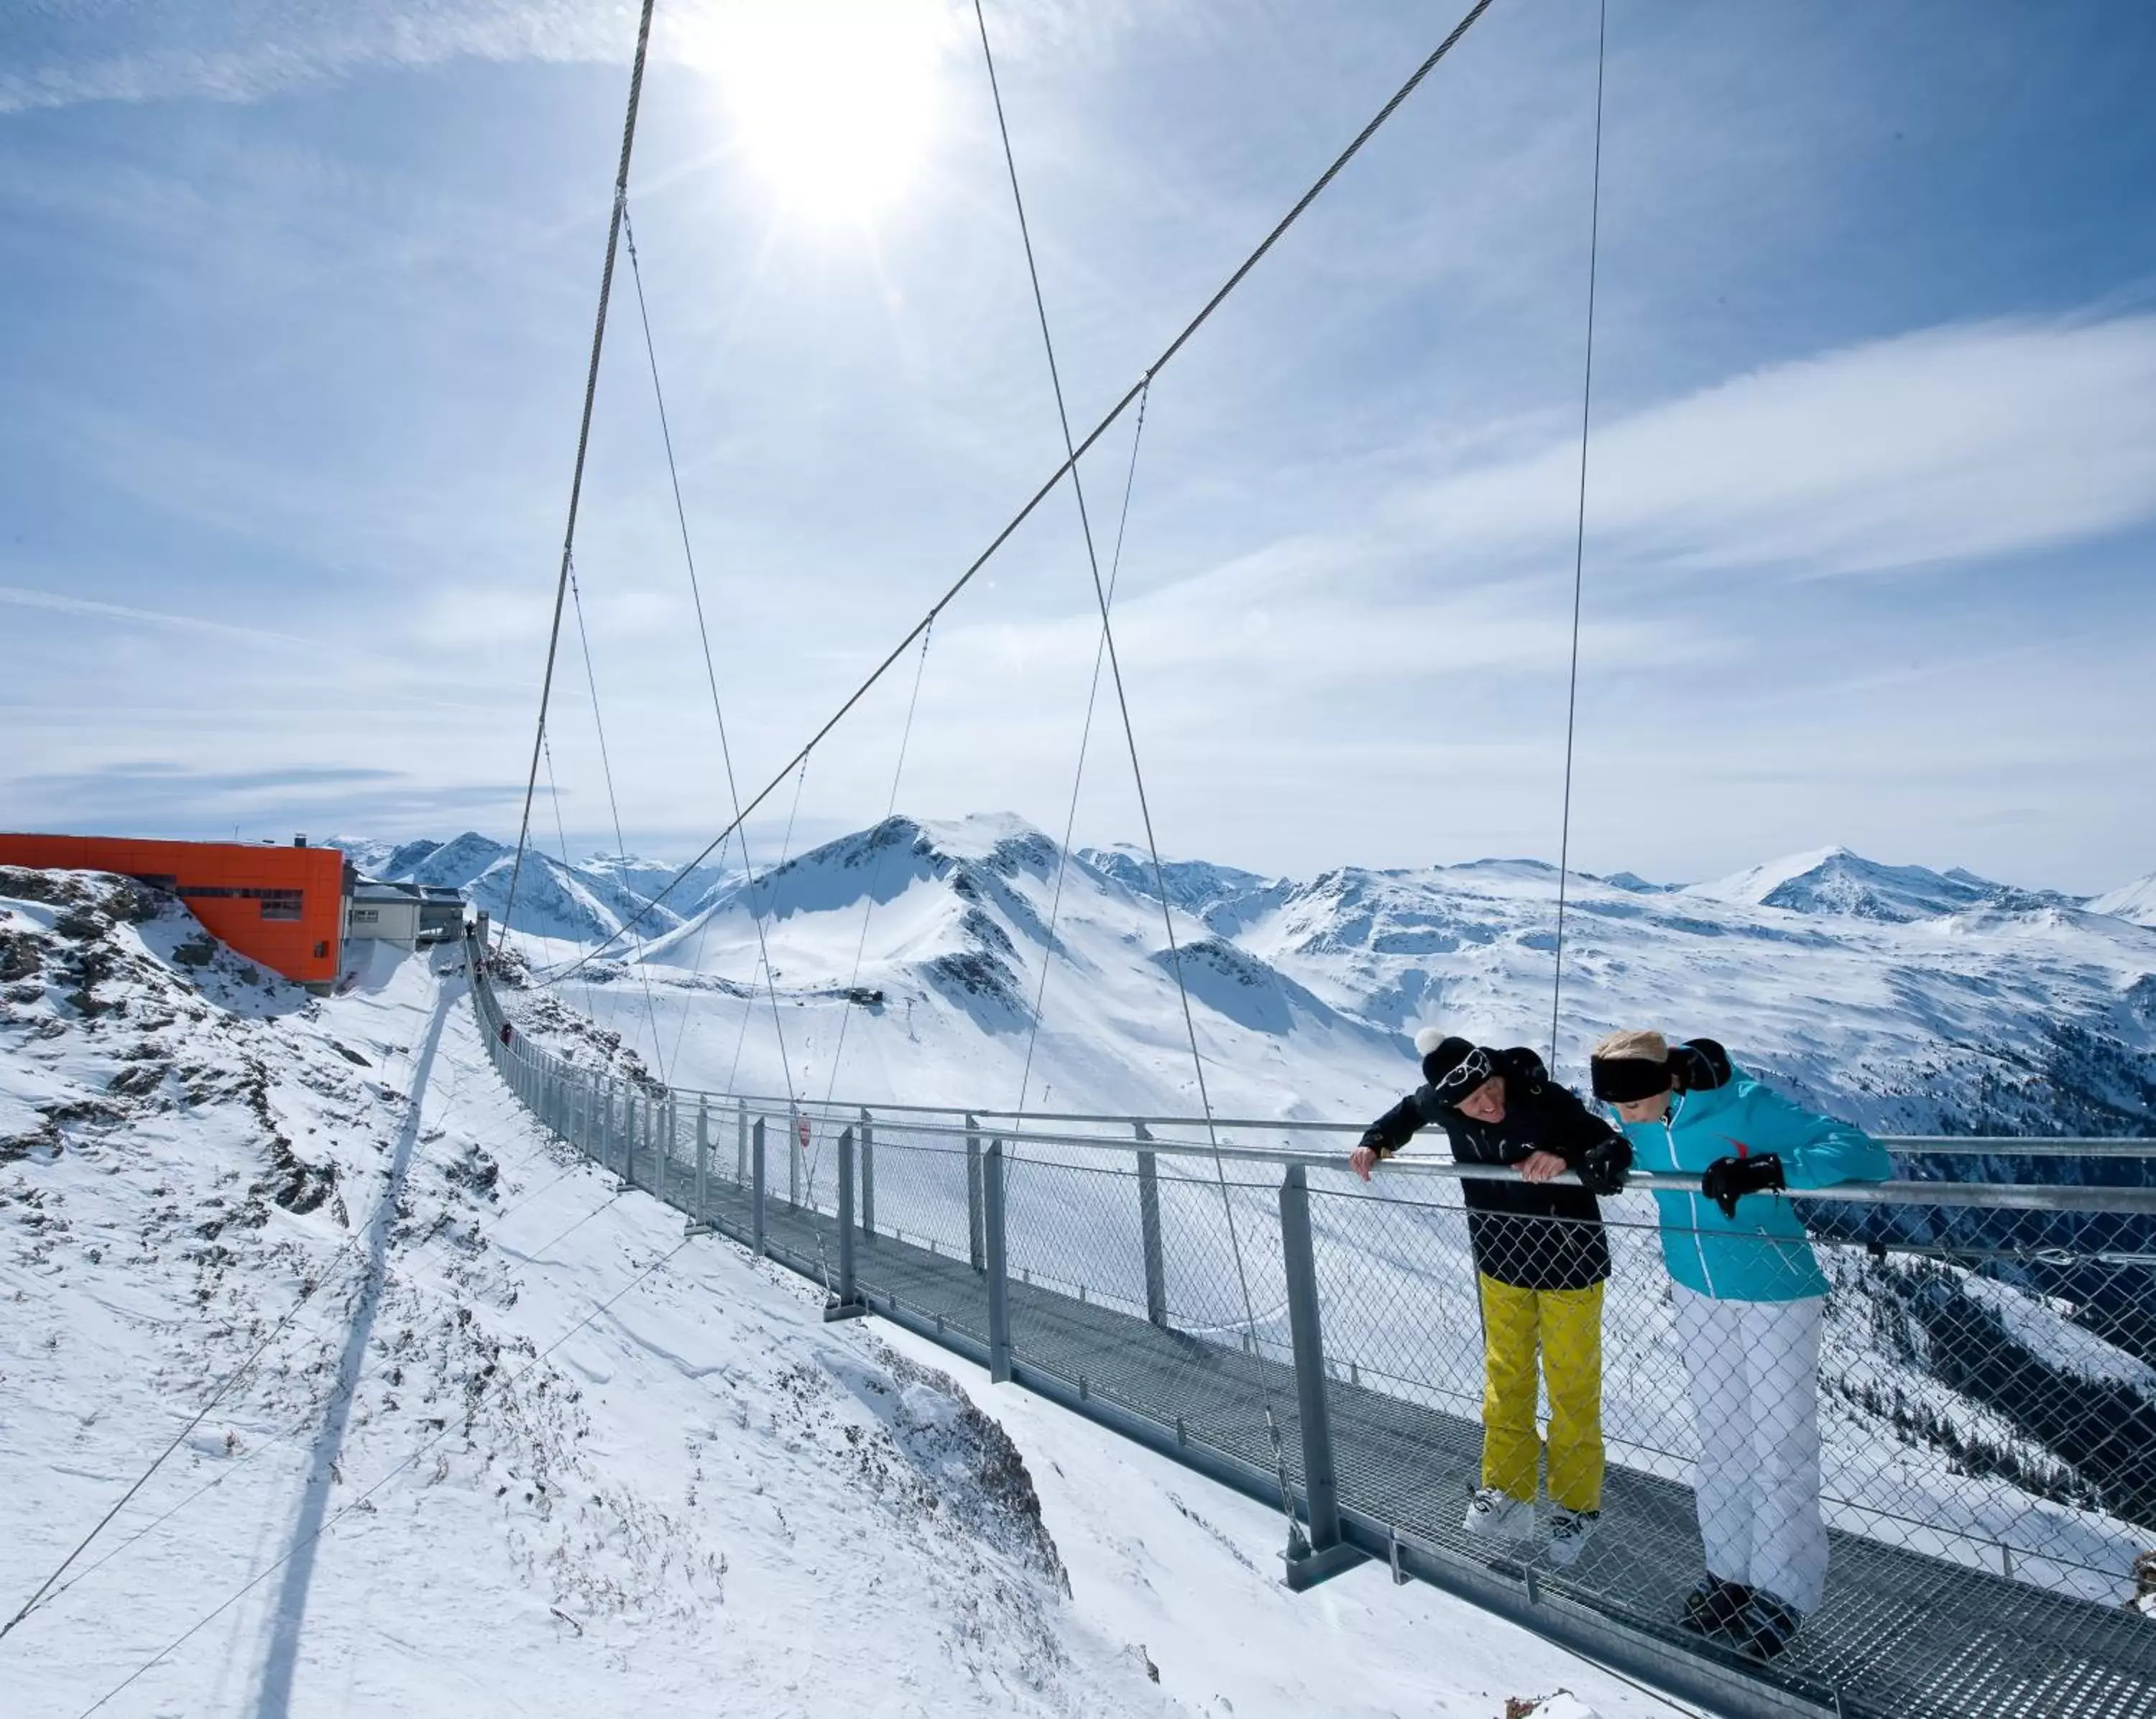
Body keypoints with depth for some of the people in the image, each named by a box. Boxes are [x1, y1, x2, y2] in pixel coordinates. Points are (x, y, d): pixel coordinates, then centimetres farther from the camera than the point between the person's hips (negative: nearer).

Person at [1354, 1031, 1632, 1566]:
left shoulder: (1548, 1103, -30)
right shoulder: (1440, 1103, -17)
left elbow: (1618, 1154, -26)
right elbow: (1409, 1111, 6)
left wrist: (1568, 1162, -44)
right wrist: (1376, 1143, -7)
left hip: (1569, 1262, -4)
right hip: (1500, 1261, 4)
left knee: (1571, 1386, 11)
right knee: (1505, 1379, 15)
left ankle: (1577, 1503, 31)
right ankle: (1509, 1491, 31)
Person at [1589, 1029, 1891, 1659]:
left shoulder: (1747, 1106, -30)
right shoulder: (1629, 1113, -13)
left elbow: (1867, 1157, -34)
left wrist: (1770, 1170, -46)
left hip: (1774, 1294, -5)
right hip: (1697, 1290, 5)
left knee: (1780, 1449, 6)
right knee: (1719, 1440, 17)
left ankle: (1783, 1592, 26)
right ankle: (1729, 1571, 34)